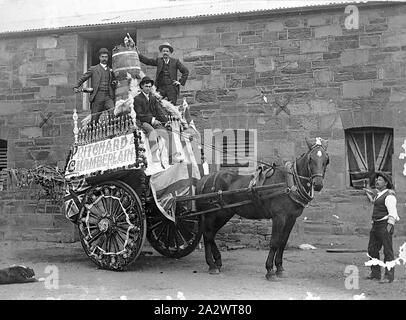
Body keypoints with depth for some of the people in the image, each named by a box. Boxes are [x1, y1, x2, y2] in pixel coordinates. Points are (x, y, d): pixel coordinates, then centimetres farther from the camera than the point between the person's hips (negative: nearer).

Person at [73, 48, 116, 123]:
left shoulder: (110, 71, 20)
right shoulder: (93, 69, 12)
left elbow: (113, 85, 28)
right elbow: (82, 78, 13)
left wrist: (114, 83, 5)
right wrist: (76, 87, -1)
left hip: (108, 97, 2)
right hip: (97, 97, -2)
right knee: (94, 120, -2)